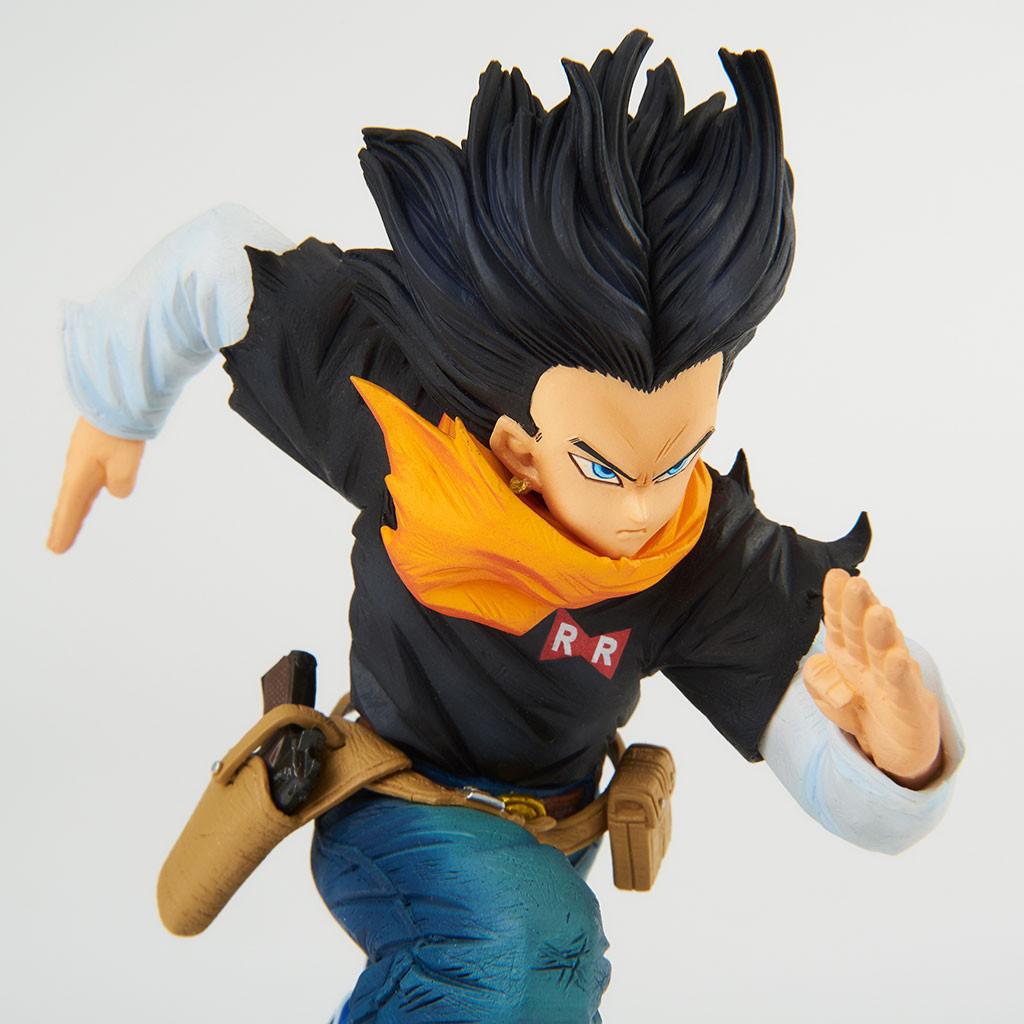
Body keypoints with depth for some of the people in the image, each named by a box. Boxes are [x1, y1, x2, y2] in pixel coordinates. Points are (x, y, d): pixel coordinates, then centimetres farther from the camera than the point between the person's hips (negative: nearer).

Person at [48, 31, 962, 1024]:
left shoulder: (714, 560, -26)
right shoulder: (401, 418, -31)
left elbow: (859, 801, -30)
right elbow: (217, 263, -16)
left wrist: (900, 740, -55)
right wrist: (114, 408, 1)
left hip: (551, 824, 4)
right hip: (393, 815, -3)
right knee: (527, 938, -36)